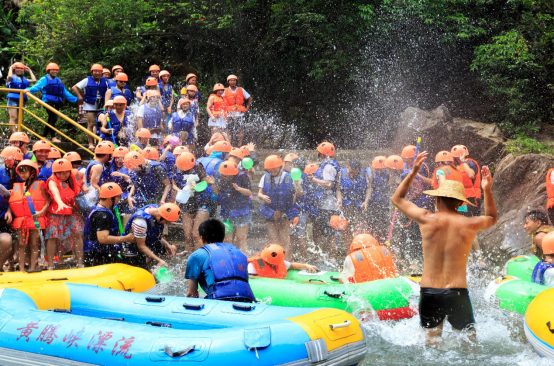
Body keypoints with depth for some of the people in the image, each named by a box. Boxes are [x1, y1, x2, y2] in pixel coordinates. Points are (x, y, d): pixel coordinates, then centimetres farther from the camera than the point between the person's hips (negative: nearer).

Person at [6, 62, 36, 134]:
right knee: (13, 117, -16)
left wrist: (29, 71, 20)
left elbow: (34, 80, 11)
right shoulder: (12, 78, 7)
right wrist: (10, 68, -1)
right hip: (13, 99, -5)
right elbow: (9, 76, -17)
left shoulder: (24, 79, 21)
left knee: (19, 119, 1)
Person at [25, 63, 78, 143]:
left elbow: (65, 93, 28)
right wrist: (29, 90, -31)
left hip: (56, 103, 7)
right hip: (48, 101, -7)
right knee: (53, 118, -15)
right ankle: (53, 137, -16)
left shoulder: (58, 80, 25)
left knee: (51, 120, 8)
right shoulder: (45, 79, 4)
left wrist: (75, 99, 26)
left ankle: (44, 136, 16)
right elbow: (37, 86, -11)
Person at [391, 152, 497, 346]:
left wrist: (413, 172, 18)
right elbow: (492, 217, 26)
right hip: (457, 292, 0)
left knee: (431, 341, 9)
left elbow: (397, 199, 16)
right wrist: (487, 190, 21)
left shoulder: (427, 220, -2)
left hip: (428, 292, 1)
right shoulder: (470, 224, -1)